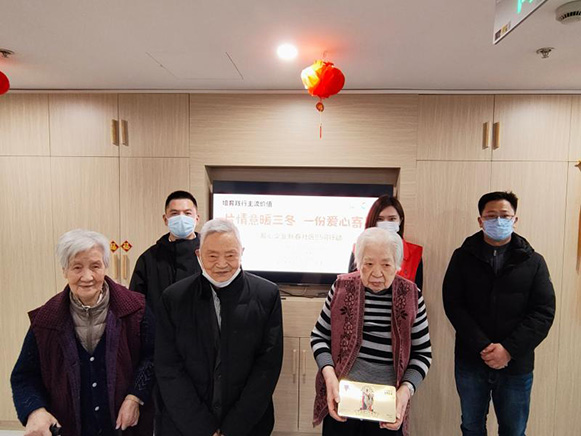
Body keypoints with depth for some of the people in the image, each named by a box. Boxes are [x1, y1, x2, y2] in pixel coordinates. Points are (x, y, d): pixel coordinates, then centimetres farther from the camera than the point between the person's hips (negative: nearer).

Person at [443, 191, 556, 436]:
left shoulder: (533, 262, 1)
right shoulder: (463, 257, -1)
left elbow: (544, 312, -4)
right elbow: (453, 304, -7)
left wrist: (509, 349, -15)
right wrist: (482, 347, -17)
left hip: (516, 364, 0)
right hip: (470, 361, 0)